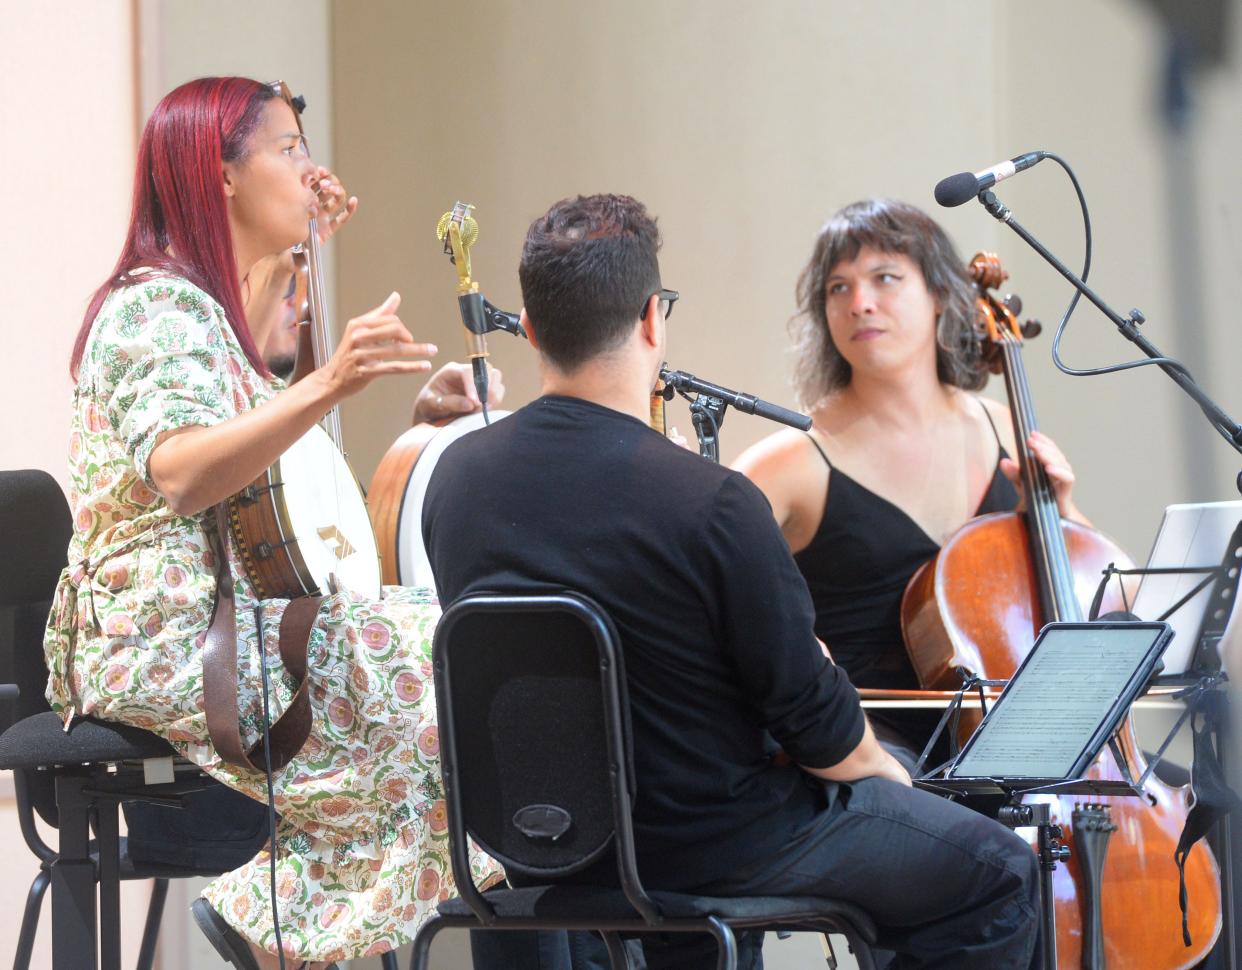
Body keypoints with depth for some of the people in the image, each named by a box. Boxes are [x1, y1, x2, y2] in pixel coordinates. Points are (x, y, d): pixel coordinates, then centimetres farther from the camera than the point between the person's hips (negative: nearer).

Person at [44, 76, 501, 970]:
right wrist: (326, 386, -46)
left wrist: (286, 262, 30)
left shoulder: (201, 304, 17)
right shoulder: (159, 308, -15)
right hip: (167, 647, -10)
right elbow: (179, 473, -33)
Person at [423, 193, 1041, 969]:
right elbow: (812, 715, -18)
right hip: (699, 840, -7)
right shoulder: (713, 505, -26)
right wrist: (882, 771, 5)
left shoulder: (456, 477, -7)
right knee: (998, 875, 8)